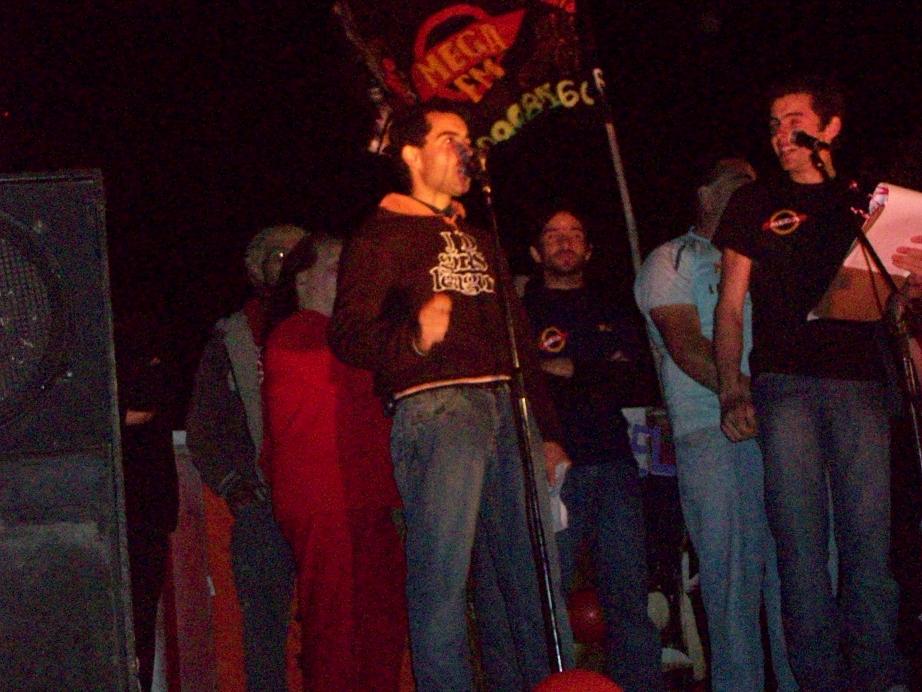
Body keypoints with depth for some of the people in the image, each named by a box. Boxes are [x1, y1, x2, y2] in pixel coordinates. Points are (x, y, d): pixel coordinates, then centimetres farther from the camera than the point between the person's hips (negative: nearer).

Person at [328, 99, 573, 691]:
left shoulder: (478, 239, 28)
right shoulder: (383, 234, 6)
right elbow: (348, 333, -7)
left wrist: (547, 431, 23)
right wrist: (413, 338, -26)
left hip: (507, 407, 6)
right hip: (435, 406, -6)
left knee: (539, 573, 3)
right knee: (443, 577, -11)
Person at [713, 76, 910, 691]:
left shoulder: (866, 203, 19)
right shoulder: (756, 203, 17)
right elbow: (730, 305, 12)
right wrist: (731, 389, 0)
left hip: (861, 380, 1)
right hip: (785, 383, -1)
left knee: (871, 540, -7)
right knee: (801, 542, -6)